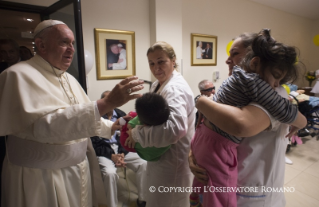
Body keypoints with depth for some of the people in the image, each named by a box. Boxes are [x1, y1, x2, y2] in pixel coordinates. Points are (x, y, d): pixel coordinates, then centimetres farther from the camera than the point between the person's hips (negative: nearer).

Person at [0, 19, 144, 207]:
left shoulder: (69, 79, 8)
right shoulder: (20, 75, -16)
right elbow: (45, 125, -31)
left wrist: (111, 127, 5)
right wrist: (107, 103, -36)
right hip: (41, 178, -6)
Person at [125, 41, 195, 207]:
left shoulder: (175, 89, -25)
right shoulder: (158, 85, 6)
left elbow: (176, 128, -41)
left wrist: (137, 133, -28)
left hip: (172, 162, -9)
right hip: (161, 158, 9)